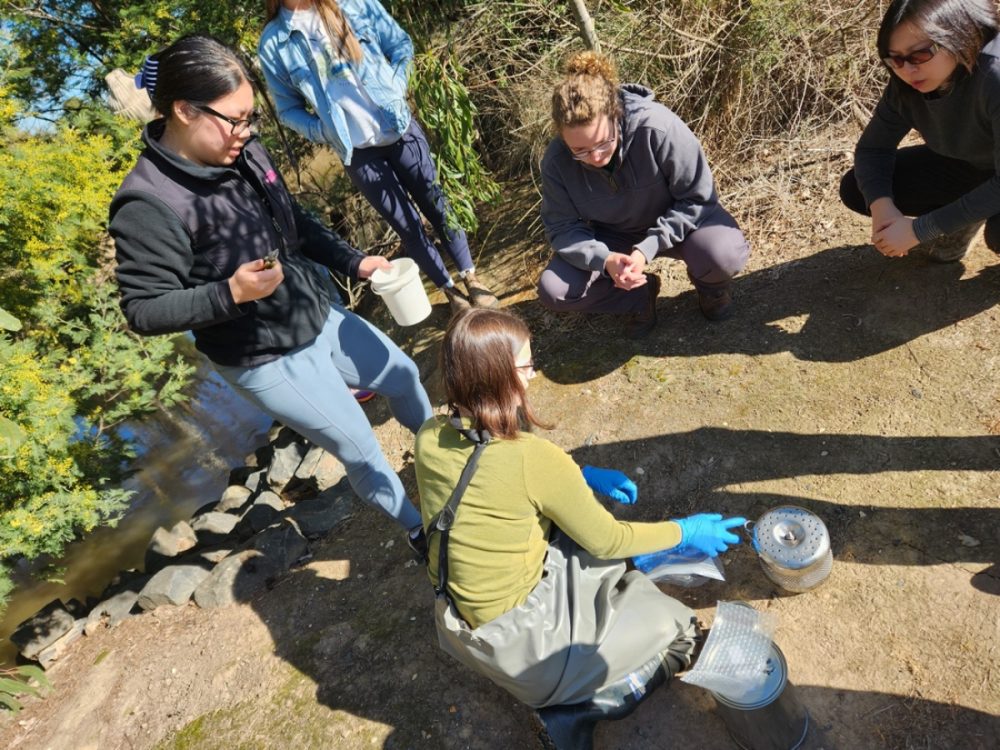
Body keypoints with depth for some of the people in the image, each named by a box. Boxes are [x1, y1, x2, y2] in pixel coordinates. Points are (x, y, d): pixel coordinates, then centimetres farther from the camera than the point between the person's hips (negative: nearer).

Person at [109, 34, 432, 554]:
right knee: (360, 449, 6)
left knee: (401, 374, 21)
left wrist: (353, 262, -1)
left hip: (320, 317, 7)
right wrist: (231, 292, -33)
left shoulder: (244, 154, -5)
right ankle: (420, 529, 36)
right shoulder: (148, 205, -25)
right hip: (268, 362, -7)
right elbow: (144, 311, -20)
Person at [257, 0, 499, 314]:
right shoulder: (273, 44, -4)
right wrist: (325, 133, -11)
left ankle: (470, 277, 29)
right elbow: (288, 109, 4)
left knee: (437, 204, 10)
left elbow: (401, 45, 6)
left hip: (400, 129, 1)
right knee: (406, 224, 7)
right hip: (356, 152, -1)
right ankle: (449, 289, 26)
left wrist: (395, 91, -8)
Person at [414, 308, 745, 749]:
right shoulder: (534, 459, -30)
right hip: (513, 640, -6)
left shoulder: (429, 439, -11)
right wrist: (684, 533, 2)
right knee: (677, 629, 11)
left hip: (456, 622, 6)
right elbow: (606, 541, -13)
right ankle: (574, 710, 8)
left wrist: (580, 478, 5)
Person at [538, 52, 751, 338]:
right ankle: (641, 293, 5)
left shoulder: (659, 127, -31)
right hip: (612, 236, 3)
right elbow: (562, 228, -14)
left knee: (724, 255, -35)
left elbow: (698, 199, -22)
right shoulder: (556, 161, -22)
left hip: (679, 221, -2)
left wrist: (648, 248, -34)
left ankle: (709, 286, 6)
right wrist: (604, 259, -35)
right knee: (552, 291, -20)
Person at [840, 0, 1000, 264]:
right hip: (966, 166, 6)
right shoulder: (906, 86, -18)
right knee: (855, 190, -8)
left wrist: (920, 229, -34)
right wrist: (881, 205, -25)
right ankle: (961, 221, 8)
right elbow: (872, 148, -7)